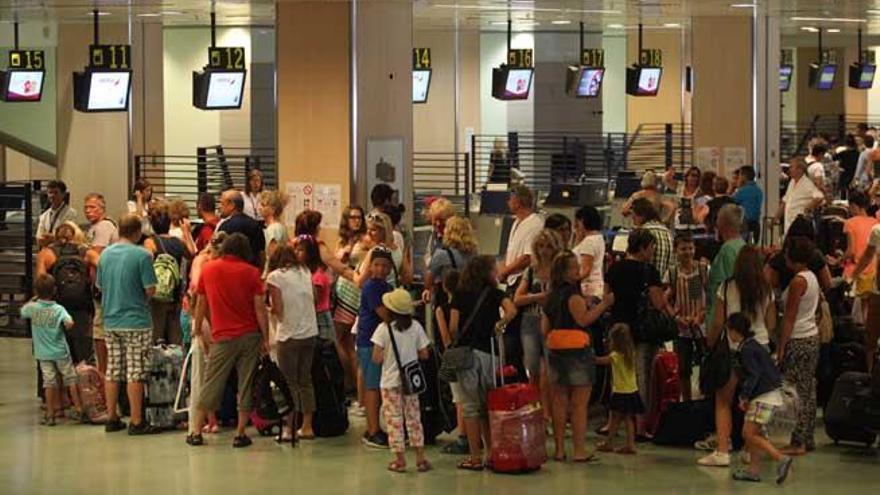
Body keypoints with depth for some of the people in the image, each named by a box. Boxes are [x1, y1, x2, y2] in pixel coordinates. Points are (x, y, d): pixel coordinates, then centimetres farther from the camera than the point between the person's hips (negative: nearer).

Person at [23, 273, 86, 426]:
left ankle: (50, 414, 4)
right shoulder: (59, 309, -12)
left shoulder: (32, 308, -6)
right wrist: (65, 324, -3)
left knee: (49, 381, 5)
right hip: (60, 351, -2)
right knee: (71, 379, 10)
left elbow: (23, 311, 16)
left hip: (43, 353, 2)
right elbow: (69, 323, -26)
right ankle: (79, 410, 13)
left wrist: (34, 299, 24)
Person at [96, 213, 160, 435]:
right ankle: (137, 422, 0)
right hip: (136, 321, -6)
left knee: (113, 371, 11)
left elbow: (100, 286, 13)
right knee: (135, 373, -2)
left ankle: (112, 419, 16)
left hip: (110, 321, 6)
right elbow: (150, 289, -13)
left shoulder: (105, 254, 5)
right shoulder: (142, 255, -12)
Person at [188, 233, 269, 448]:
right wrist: (265, 338, 0)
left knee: (211, 384, 7)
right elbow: (260, 307, -5)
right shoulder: (251, 272, -1)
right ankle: (240, 434, 3)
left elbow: (201, 303, 12)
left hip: (223, 337, 1)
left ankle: (197, 432, 9)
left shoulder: (208, 269, 3)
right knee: (246, 385, 4)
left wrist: (197, 328, 25)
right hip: (250, 334, 0)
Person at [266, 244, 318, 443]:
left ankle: (289, 428, 1)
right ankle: (307, 427, 14)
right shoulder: (305, 272, 9)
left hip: (289, 335, -4)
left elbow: (278, 310, -10)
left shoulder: (275, 276, -6)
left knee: (289, 383, 2)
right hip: (310, 333, 4)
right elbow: (313, 301, 8)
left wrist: (270, 310, 12)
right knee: (305, 380, 13)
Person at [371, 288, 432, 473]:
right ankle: (420, 458, 11)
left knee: (394, 420, 4)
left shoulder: (384, 329, -13)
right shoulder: (415, 327, -2)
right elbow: (424, 354, 0)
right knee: (414, 418, 12)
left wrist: (387, 354, 5)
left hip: (390, 382, -3)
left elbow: (377, 359, -16)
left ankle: (399, 459, 4)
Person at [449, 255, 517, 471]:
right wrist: (499, 325, 2)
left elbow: (453, 327, -1)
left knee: (470, 406, 1)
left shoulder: (460, 295, 6)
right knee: (487, 405, 11)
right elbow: (511, 311, -15)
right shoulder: (494, 293, 4)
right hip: (489, 353, 1)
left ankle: (475, 457, 0)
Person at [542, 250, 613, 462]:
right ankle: (579, 450, -7)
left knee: (559, 402, 9)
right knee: (579, 403, -4)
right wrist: (604, 304, -14)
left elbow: (544, 329, 16)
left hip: (555, 350, 8)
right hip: (576, 349, -8)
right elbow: (583, 319, -19)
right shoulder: (572, 293, -11)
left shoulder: (551, 296, 14)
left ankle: (559, 449, 11)